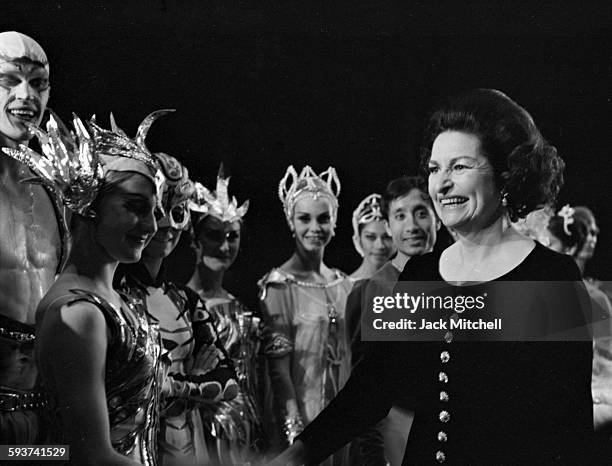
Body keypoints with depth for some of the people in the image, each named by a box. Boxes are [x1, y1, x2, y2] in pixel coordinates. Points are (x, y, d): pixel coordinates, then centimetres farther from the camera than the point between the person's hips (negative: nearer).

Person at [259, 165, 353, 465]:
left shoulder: (345, 285, 7)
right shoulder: (279, 285, -9)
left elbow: (353, 359, 13)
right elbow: (278, 367, -13)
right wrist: (296, 434, -20)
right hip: (299, 420, -5)